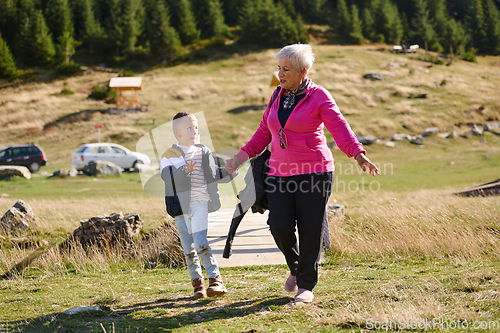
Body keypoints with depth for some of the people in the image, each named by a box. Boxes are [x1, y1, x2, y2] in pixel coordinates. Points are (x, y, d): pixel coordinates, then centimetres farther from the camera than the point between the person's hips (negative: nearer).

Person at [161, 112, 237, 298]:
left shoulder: (204, 153, 12)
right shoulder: (169, 155, 1)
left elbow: (214, 173, 23)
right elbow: (167, 176, -16)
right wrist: (184, 171, -31)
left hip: (200, 203, 0)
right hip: (181, 206, 0)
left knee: (201, 243, -14)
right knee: (188, 247, 5)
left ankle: (216, 280, -12)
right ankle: (197, 283, 16)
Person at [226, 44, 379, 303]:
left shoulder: (318, 96, -4)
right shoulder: (277, 96, 14)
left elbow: (340, 128, -13)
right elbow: (264, 131, 21)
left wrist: (358, 155, -27)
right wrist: (242, 156, 14)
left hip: (315, 171, -4)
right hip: (281, 172, 5)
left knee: (310, 230, -2)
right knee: (279, 226, -7)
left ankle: (306, 285, 11)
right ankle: (296, 267, 21)